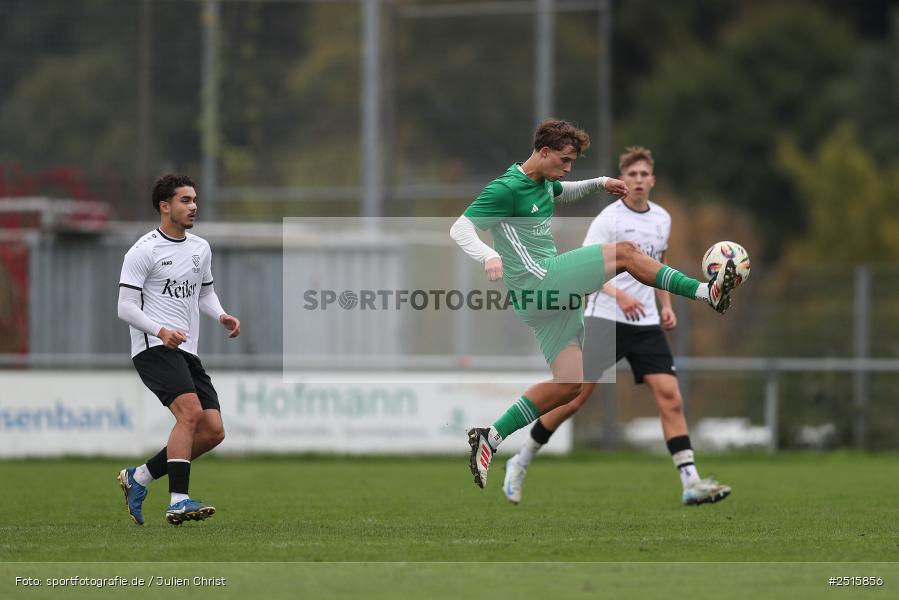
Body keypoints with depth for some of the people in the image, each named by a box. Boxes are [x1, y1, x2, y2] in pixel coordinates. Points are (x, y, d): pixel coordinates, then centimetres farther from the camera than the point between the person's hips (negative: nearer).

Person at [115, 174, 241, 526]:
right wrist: (160, 331, -24)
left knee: (213, 431, -2)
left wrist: (222, 316, 7)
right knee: (191, 411, -28)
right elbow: (126, 307, -8)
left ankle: (138, 477, 12)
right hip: (154, 348, -8)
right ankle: (178, 502, -30)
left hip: (187, 352, 8)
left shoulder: (201, 249, 16)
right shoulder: (144, 251, -6)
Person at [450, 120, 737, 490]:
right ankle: (708, 292, -7)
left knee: (569, 386, 6)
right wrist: (488, 256, -36)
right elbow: (459, 229, -17)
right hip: (538, 281, -10)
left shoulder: (543, 183, 15)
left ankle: (491, 437, 7)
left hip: (552, 294, 10)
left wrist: (599, 184, 23)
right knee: (625, 252, -12)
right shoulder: (505, 189, -12)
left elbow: (563, 193, 40)